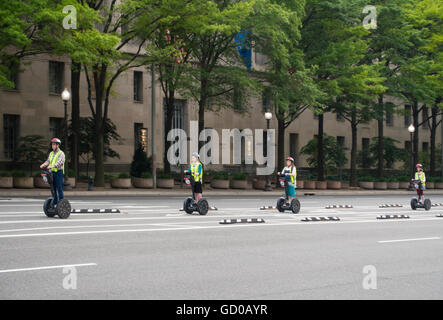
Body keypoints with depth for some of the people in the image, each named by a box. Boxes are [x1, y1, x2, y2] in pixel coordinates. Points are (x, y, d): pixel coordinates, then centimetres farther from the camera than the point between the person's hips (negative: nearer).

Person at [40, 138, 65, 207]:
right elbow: (48, 161, 9)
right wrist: (43, 165, -13)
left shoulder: (61, 153, -5)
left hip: (59, 172, -7)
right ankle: (55, 203, 16)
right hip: (52, 172, 7)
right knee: (53, 188, 9)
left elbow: (60, 162, -20)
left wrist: (52, 166, -35)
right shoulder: (51, 153, 17)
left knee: (59, 188, -8)